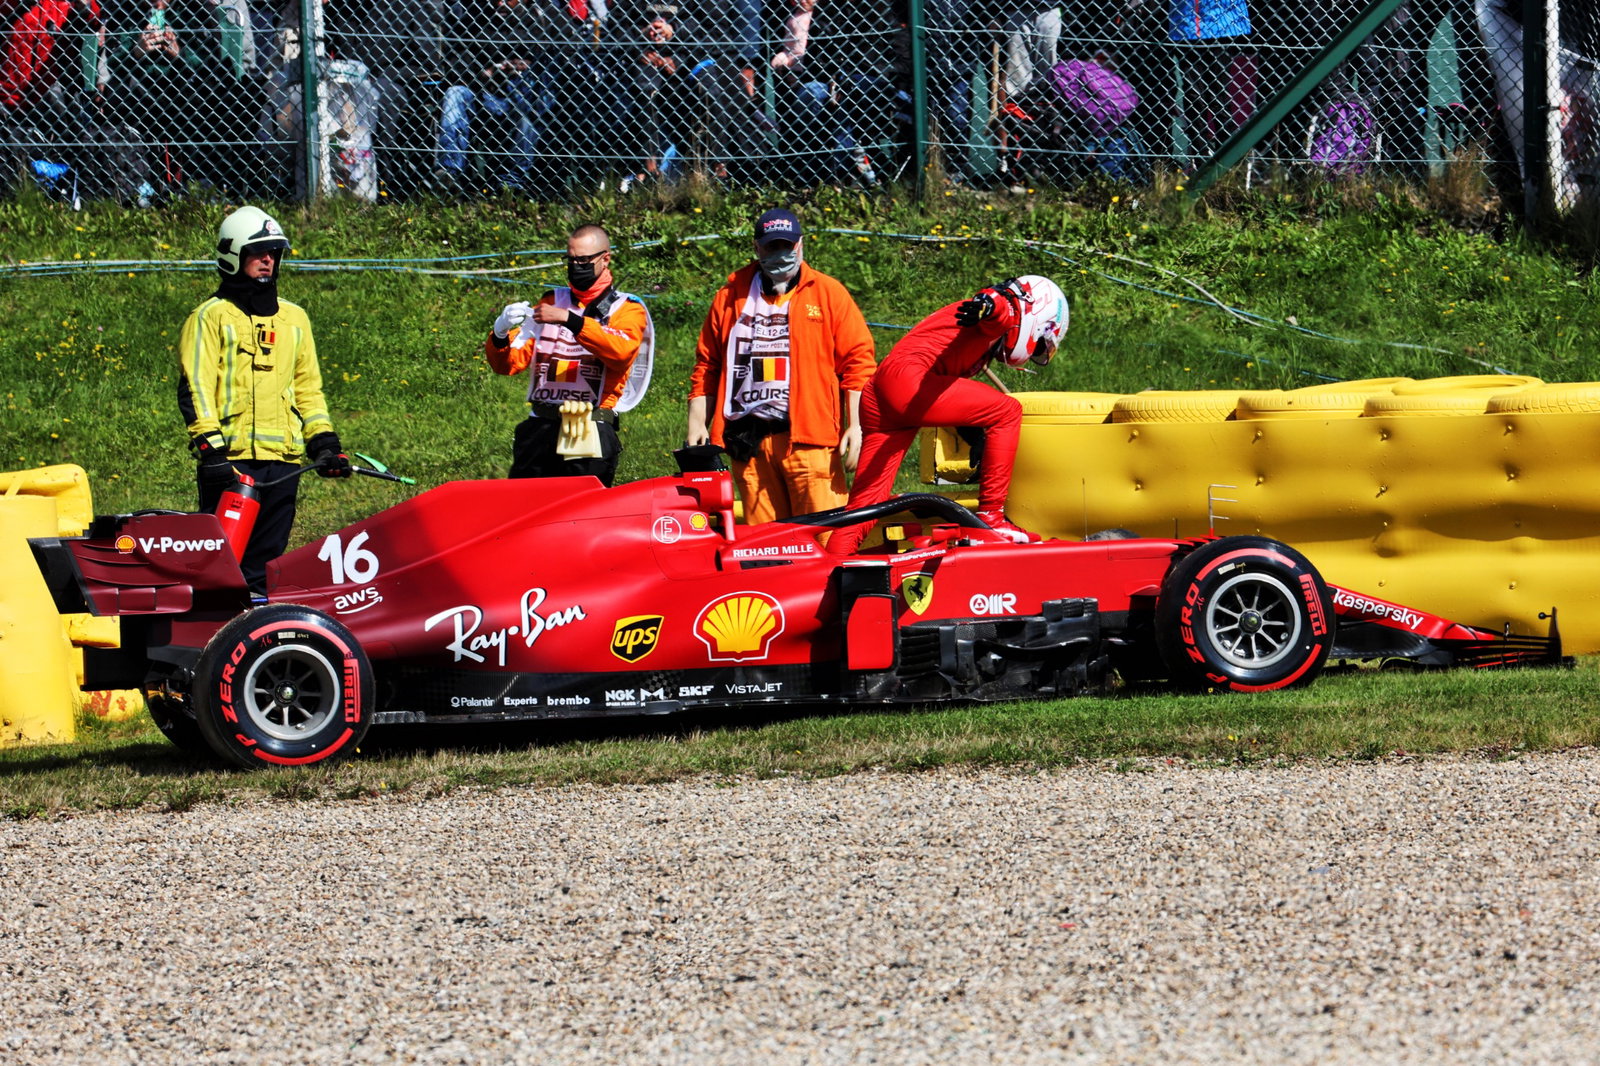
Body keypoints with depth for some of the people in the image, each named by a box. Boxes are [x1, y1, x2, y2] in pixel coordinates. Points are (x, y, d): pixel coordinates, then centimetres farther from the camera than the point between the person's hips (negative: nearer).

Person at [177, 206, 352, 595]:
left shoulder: (294, 319, 19)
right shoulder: (211, 318, 2)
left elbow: (308, 387, 23)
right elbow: (194, 387, -4)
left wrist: (324, 441, 13)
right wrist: (210, 446, -15)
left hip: (281, 458, 5)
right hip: (230, 457, -5)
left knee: (266, 559, 6)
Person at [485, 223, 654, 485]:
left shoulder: (627, 309, 9)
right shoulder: (551, 302, 20)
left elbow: (621, 352, -15)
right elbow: (508, 364, 12)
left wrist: (571, 320, -23)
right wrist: (500, 335, -11)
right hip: (540, 427, 3)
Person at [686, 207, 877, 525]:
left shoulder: (828, 293, 8)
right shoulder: (730, 296, 16)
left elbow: (858, 361, 4)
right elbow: (707, 365, 19)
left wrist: (854, 427, -4)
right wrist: (697, 425, 10)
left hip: (810, 439, -3)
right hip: (750, 443, 3)